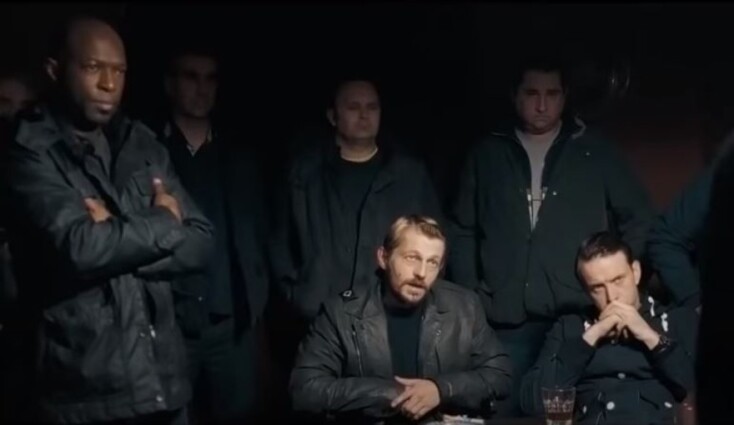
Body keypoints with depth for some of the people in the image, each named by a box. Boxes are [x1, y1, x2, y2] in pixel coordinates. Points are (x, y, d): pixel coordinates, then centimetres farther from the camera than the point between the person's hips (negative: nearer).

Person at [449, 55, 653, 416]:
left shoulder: (595, 152, 7)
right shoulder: (487, 155, 10)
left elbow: (638, 218, 11)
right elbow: (463, 230, 13)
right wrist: (469, 297, 4)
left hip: (579, 316, -1)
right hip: (506, 318, 1)